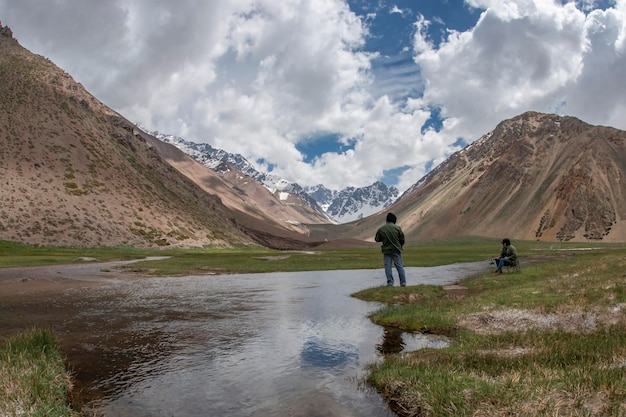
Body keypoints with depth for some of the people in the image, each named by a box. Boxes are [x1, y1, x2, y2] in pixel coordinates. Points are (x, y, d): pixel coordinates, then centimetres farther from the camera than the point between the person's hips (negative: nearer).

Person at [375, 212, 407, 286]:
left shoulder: (381, 229, -6)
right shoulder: (397, 228, -8)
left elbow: (377, 239, 4)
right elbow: (402, 239, -2)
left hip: (386, 251, 0)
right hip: (396, 250, 0)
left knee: (388, 267, 5)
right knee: (399, 266, 7)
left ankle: (390, 282, 4)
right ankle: (403, 282, 8)